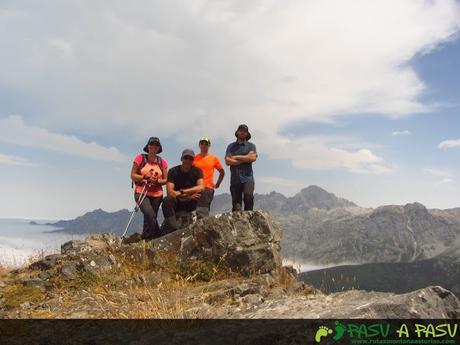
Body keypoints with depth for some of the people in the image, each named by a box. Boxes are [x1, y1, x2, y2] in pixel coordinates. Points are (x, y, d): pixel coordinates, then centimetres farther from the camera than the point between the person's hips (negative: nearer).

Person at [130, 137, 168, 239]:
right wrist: (144, 177, -16)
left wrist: (158, 181, -12)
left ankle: (146, 238, 25)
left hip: (157, 195, 3)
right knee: (150, 214, -26)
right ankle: (158, 236, -15)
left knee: (149, 219, 9)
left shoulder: (162, 162, 7)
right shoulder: (140, 158, 0)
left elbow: (165, 180, 9)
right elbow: (133, 175, 1)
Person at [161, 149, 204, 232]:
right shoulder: (173, 171, -5)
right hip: (177, 202, 0)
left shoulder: (197, 171, -2)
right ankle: (173, 229, -37)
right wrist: (188, 196, -27)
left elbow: (201, 187, -21)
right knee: (167, 201, -32)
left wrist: (182, 191, -27)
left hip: (192, 203, 1)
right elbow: (170, 192, -17)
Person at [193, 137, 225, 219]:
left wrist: (217, 184, 10)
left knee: (203, 212, -5)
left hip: (208, 188, -1)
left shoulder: (214, 158, 6)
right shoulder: (194, 158, 5)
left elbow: (222, 172, 15)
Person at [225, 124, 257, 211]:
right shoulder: (231, 146, 15)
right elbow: (228, 161, -1)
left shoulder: (251, 146, 13)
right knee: (236, 206, -1)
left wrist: (236, 157, -2)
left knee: (248, 197, -22)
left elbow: (253, 157, -8)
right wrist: (246, 159, -3)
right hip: (235, 179, 1)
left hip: (247, 178, -1)